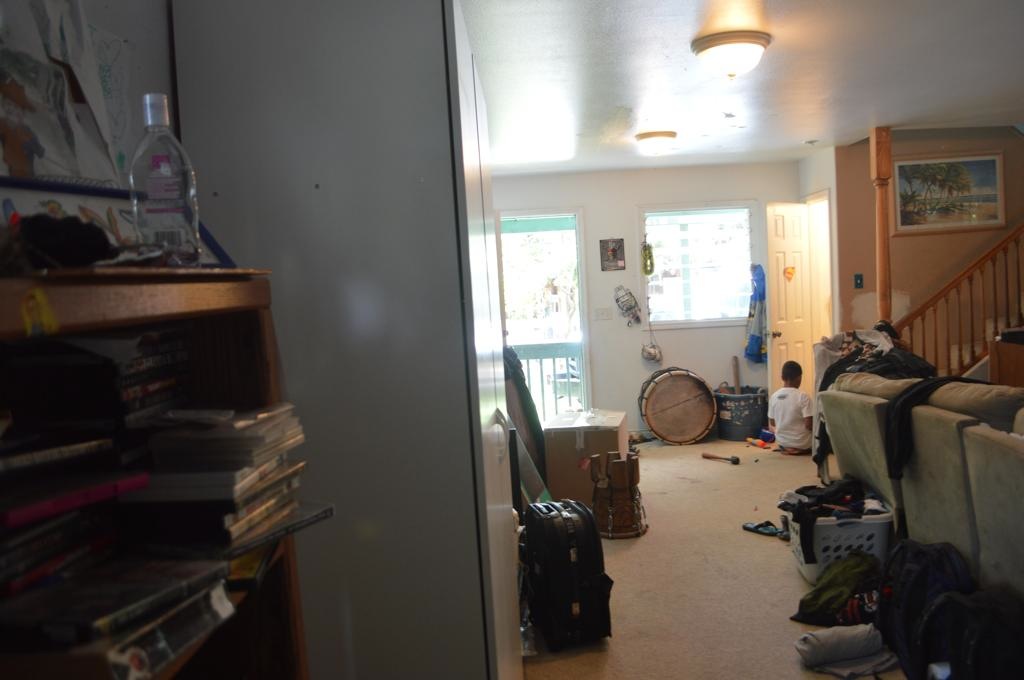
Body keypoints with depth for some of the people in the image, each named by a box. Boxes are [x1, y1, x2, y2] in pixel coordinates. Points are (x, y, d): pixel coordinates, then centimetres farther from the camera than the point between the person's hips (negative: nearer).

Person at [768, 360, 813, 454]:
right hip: (802, 444, -5)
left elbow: (771, 425, 3)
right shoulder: (803, 397, -18)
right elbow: (809, 425, -20)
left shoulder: (774, 396, -4)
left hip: (782, 442, 5)